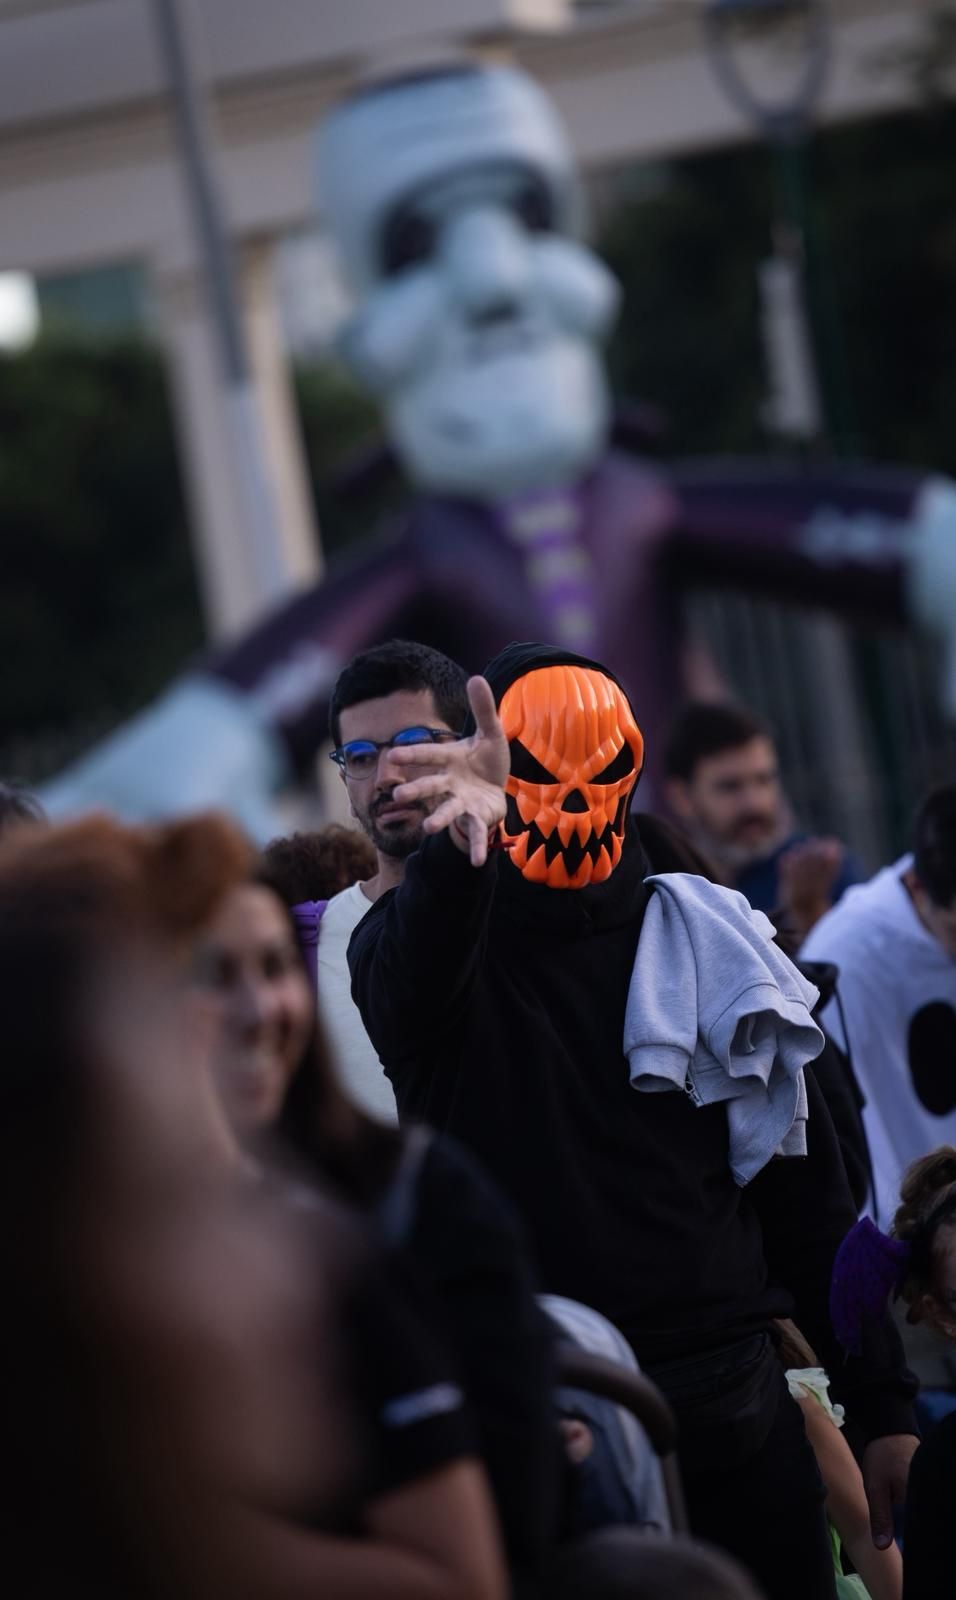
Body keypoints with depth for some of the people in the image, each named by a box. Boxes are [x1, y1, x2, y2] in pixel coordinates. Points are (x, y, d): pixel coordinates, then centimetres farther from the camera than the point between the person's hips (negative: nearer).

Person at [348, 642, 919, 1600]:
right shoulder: (422, 948, 0)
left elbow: (807, 1195, 10)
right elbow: (407, 972, -27)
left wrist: (884, 1407, 6)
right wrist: (458, 843, -49)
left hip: (731, 1404, 2)